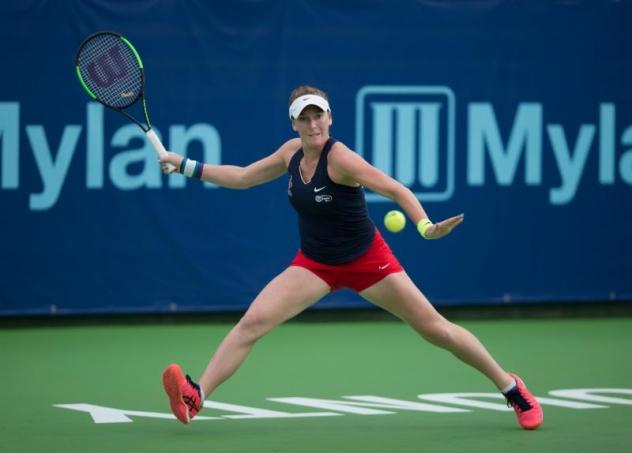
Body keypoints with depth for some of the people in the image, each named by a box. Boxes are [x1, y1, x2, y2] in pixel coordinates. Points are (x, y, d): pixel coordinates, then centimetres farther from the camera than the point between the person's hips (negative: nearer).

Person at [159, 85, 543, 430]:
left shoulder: (339, 158, -23)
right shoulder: (292, 152, -3)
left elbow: (396, 190, -29)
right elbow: (243, 177, 11)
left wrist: (425, 226, -46)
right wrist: (187, 166, 8)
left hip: (365, 260, -5)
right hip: (314, 264, 5)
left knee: (436, 329, -1)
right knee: (253, 321, -15)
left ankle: (511, 388, 15)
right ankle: (195, 397, -19)